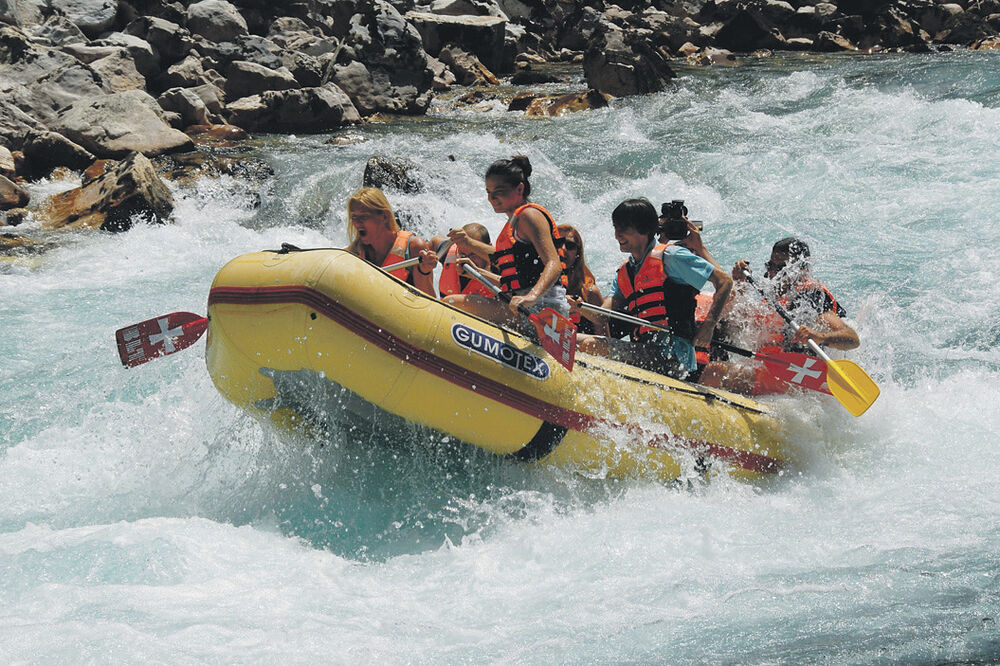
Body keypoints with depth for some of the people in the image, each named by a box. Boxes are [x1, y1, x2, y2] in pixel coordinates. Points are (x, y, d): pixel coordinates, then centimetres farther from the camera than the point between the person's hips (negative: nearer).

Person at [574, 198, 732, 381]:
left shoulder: (669, 257, 0)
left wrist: (708, 325, -11)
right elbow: (602, 315, 10)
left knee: (589, 344, -23)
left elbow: (724, 281, -2)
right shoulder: (624, 273, 22)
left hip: (672, 357, -8)